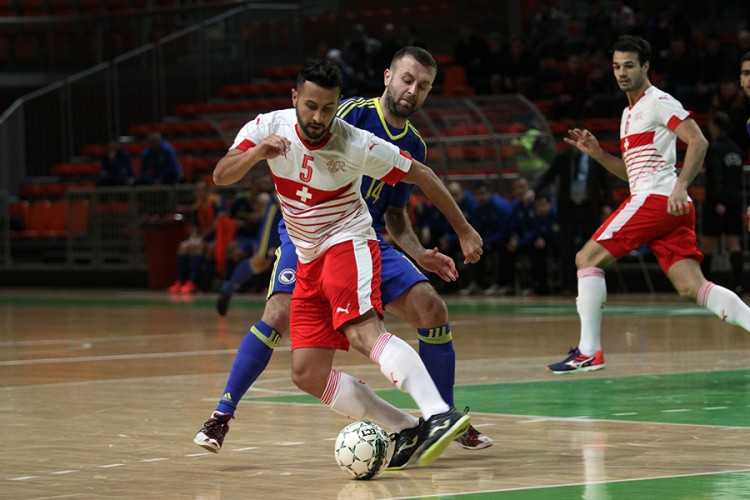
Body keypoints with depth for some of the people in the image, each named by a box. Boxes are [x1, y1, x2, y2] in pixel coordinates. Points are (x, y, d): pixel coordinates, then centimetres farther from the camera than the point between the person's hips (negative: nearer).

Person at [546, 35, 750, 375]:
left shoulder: (658, 102, -3)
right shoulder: (630, 113, 25)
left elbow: (698, 141, -14)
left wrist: (681, 186, -25)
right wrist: (596, 153, 18)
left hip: (656, 198, -9)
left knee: (587, 258, -4)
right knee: (692, 288, -3)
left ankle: (589, 352, -6)